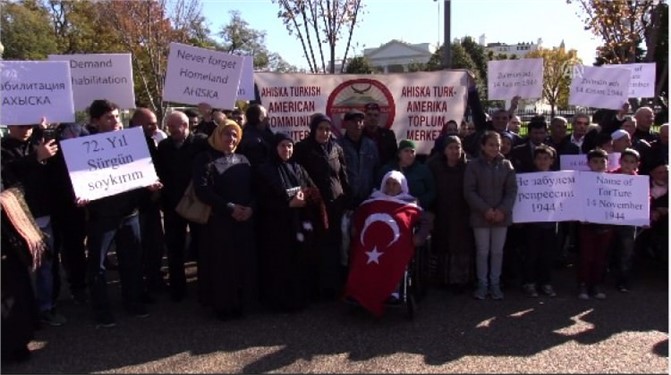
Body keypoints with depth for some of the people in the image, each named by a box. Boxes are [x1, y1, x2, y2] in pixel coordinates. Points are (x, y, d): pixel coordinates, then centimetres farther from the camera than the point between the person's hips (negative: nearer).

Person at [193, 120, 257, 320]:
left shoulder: (243, 160, 14)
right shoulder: (205, 159, -2)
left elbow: (254, 188, 10)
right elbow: (202, 189, -13)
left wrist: (251, 207, -10)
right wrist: (230, 208, -17)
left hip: (245, 219, 5)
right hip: (218, 220, -4)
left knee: (243, 262, 6)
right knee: (221, 263, 0)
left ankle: (239, 303, 18)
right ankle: (222, 305, 13)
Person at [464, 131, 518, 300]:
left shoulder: (506, 165, 4)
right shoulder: (473, 165, -2)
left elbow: (512, 190, 1)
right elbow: (469, 191, -6)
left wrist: (503, 210, -12)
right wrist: (485, 209, -15)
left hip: (501, 215, 2)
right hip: (481, 215, -2)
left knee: (498, 251, 9)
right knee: (482, 251, 5)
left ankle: (495, 283, 21)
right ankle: (482, 284, 17)